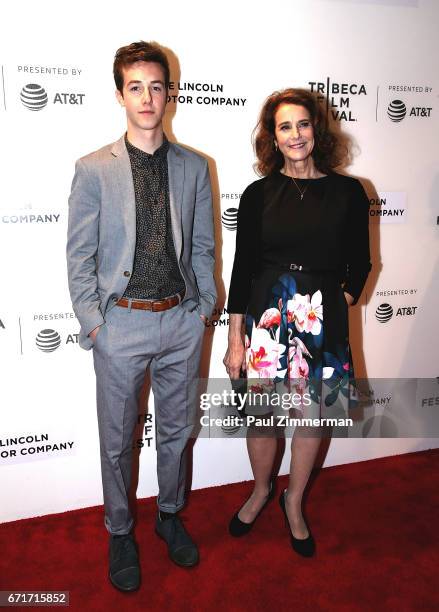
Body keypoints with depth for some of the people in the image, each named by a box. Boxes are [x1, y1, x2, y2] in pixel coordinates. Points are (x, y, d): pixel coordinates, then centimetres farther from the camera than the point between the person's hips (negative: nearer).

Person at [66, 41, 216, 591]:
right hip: (122, 323, -2)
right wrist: (91, 323, -7)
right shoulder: (93, 169, -4)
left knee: (177, 429, 18)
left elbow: (203, 246, 8)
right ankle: (119, 532, 36)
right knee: (117, 439, 13)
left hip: (181, 321, 3)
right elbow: (79, 255, -3)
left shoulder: (194, 167, 4)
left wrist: (204, 307, 4)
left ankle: (169, 514, 43)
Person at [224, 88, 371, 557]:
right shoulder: (258, 194, 0)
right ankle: (261, 490, 39)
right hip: (265, 317, 0)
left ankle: (294, 502, 36)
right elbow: (242, 268, -1)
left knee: (310, 415, 11)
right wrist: (234, 340, -2)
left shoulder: (348, 192, 1)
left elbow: (359, 264, 8)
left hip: (325, 322, 1)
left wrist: (337, 304, -6)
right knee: (260, 413, 10)